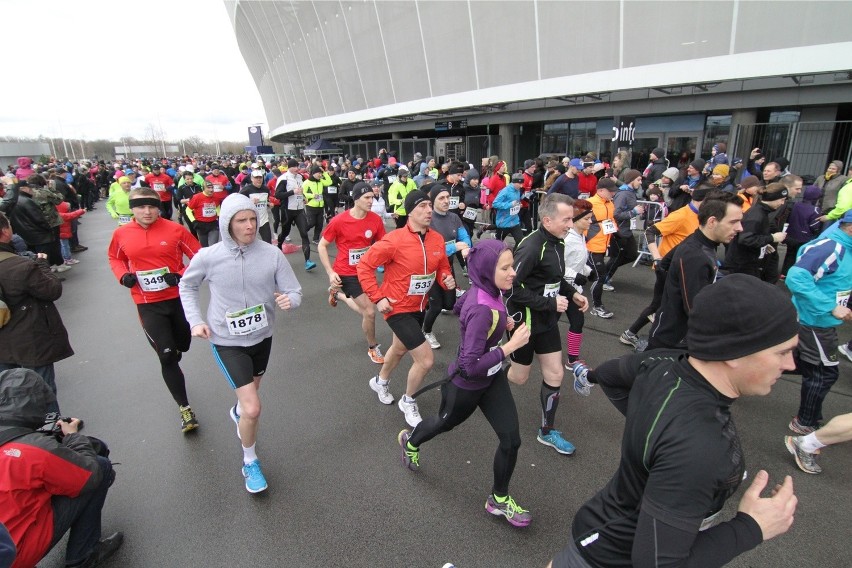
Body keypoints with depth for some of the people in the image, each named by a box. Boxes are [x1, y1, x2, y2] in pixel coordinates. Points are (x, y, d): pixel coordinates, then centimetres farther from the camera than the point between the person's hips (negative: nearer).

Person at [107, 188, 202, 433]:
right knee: (167, 356, -5)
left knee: (182, 347, 19)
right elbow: (114, 258, 15)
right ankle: (184, 407, 10)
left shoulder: (175, 230, -8)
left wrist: (181, 275, -17)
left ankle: (172, 371, 58)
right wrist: (123, 276, -4)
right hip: (148, 304, 0)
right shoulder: (121, 234, -2)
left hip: (179, 298, 1)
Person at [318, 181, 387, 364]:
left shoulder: (376, 220, -11)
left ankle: (337, 294, 45)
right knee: (369, 311, -7)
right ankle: (373, 348, 20)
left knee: (364, 310, 18)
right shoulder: (339, 221, -18)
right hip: (346, 273, -5)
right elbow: (321, 246, -7)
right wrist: (330, 272, -14)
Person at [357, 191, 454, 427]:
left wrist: (447, 280, -14)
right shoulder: (395, 240, -24)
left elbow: (442, 268, 8)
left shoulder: (437, 239, -6)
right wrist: (377, 298, -18)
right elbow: (365, 266, -16)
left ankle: (380, 381, 61)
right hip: (398, 308, -7)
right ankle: (408, 402, 21)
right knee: (426, 359, -9)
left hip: (419, 307, 7)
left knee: (400, 348, 30)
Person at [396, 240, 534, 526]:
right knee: (445, 422, 24)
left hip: (493, 378, 7)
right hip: (467, 385, -7)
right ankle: (410, 441, 58)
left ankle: (499, 500, 33)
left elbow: (458, 307, 10)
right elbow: (471, 366, -36)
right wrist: (512, 345, -34)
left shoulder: (483, 289, -11)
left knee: (511, 439, 7)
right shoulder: (482, 309, -36)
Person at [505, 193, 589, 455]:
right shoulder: (531, 247, -26)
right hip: (525, 322, -8)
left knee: (555, 375, 12)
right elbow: (512, 288, -26)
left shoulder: (557, 241, 1)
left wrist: (572, 293, 2)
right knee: (519, 377, 10)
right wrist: (549, 303, -23)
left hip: (547, 321, 8)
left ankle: (547, 431, 29)